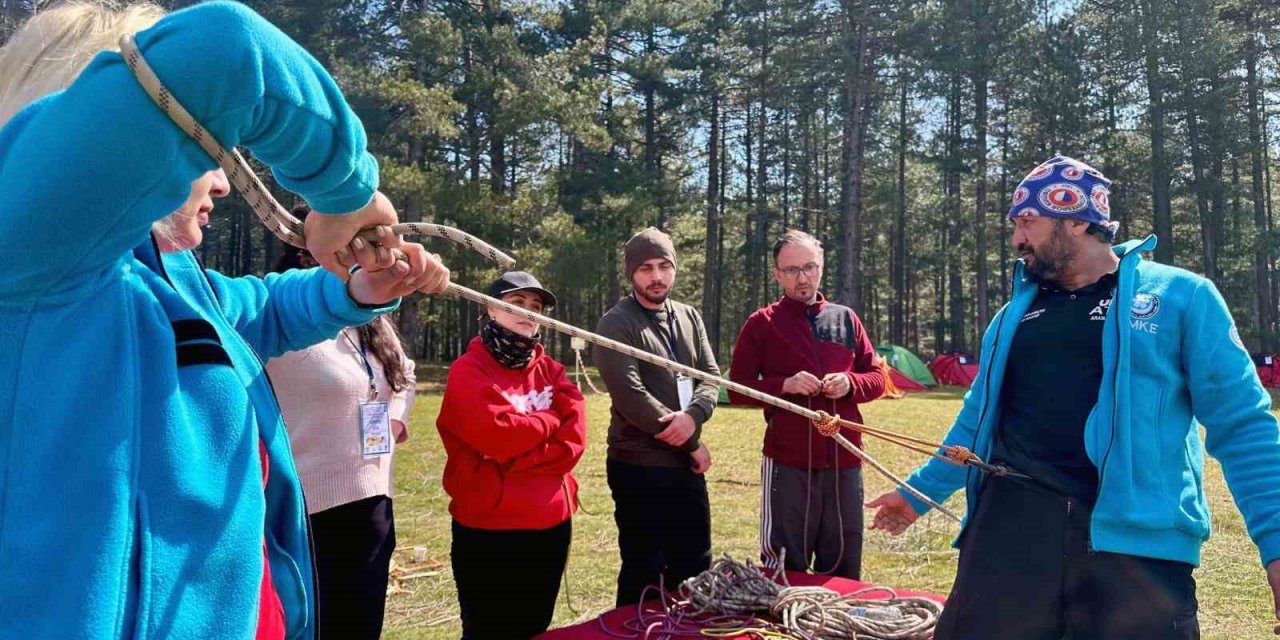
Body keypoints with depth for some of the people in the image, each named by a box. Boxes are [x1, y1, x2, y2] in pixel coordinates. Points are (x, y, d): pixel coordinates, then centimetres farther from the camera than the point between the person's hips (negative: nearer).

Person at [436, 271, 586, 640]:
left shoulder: (551, 370, 11)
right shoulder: (469, 370, -6)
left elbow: (573, 441, -2)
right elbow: (497, 435, -21)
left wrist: (513, 457, -13)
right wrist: (550, 420, -5)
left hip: (551, 523, 6)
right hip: (488, 527, -5)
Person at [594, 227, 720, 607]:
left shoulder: (689, 318, 11)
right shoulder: (616, 324, -9)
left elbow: (711, 375, 5)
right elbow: (630, 396, -18)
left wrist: (693, 416, -18)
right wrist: (692, 443, -12)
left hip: (686, 465, 6)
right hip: (640, 466, -6)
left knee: (695, 567, 15)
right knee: (644, 572, 4)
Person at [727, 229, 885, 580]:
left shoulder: (845, 319, 11)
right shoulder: (761, 324, 1)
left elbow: (877, 379, 14)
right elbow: (737, 390, -1)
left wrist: (850, 384, -8)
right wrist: (785, 385, -16)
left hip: (845, 462, 3)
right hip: (788, 464, -3)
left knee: (844, 569, 13)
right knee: (786, 571, 5)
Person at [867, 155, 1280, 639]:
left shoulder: (1180, 295, 3)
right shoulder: (1015, 313, 16)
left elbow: (1240, 424, 0)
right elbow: (979, 419, 24)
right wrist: (920, 491, 27)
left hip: (1138, 538, -3)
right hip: (1012, 520, 4)